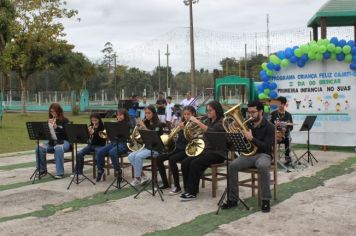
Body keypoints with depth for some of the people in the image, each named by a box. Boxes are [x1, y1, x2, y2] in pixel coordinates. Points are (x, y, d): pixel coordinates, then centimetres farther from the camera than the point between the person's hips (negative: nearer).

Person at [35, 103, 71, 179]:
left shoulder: (65, 121, -2)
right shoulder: (50, 121, 12)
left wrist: (56, 127, -26)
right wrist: (49, 125, -10)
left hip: (63, 141, -5)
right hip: (52, 142, 5)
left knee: (58, 149, -39)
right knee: (39, 148, -22)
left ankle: (60, 173, -32)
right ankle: (42, 170, -8)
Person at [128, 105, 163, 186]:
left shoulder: (158, 125, -8)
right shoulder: (146, 123, 11)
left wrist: (144, 127, -21)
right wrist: (140, 128, -6)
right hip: (146, 146, 7)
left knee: (138, 156, -28)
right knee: (130, 156, -14)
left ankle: (138, 178, -13)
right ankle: (143, 176, -7)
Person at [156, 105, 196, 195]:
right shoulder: (183, 124, 12)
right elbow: (179, 137, 11)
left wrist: (183, 129, -25)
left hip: (187, 150, -7)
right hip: (178, 148, 7)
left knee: (172, 160, -32)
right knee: (159, 158, -8)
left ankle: (177, 187, -20)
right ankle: (165, 184, 1)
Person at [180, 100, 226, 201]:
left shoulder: (222, 122, -8)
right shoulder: (208, 121, 15)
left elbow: (211, 132, -27)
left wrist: (198, 122, -30)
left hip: (217, 153, -7)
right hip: (206, 150, 7)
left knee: (195, 164, -27)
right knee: (185, 163, -13)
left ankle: (192, 193, -18)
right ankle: (188, 188, -3)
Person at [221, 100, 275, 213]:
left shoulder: (269, 127, -6)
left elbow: (267, 147, -15)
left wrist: (252, 138, -26)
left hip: (263, 155, -4)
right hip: (247, 154, 4)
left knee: (263, 167, -39)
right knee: (232, 166, -24)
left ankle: (266, 200, -25)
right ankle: (233, 199, -14)